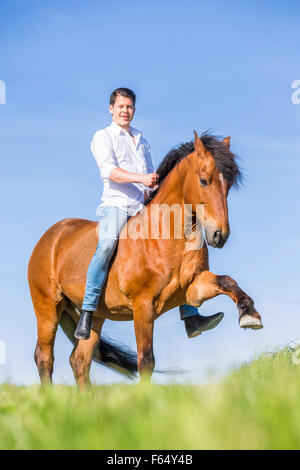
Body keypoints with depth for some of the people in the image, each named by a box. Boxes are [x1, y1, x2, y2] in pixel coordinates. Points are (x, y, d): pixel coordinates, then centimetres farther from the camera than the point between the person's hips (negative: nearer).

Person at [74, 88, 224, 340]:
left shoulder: (142, 140, 25)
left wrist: (154, 190, 6)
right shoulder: (103, 137, 7)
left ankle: (191, 319, -1)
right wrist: (141, 178, -25)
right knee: (107, 244, -34)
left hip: (144, 207, 6)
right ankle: (87, 314, -32)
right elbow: (109, 170, -11)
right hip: (116, 204, -6)